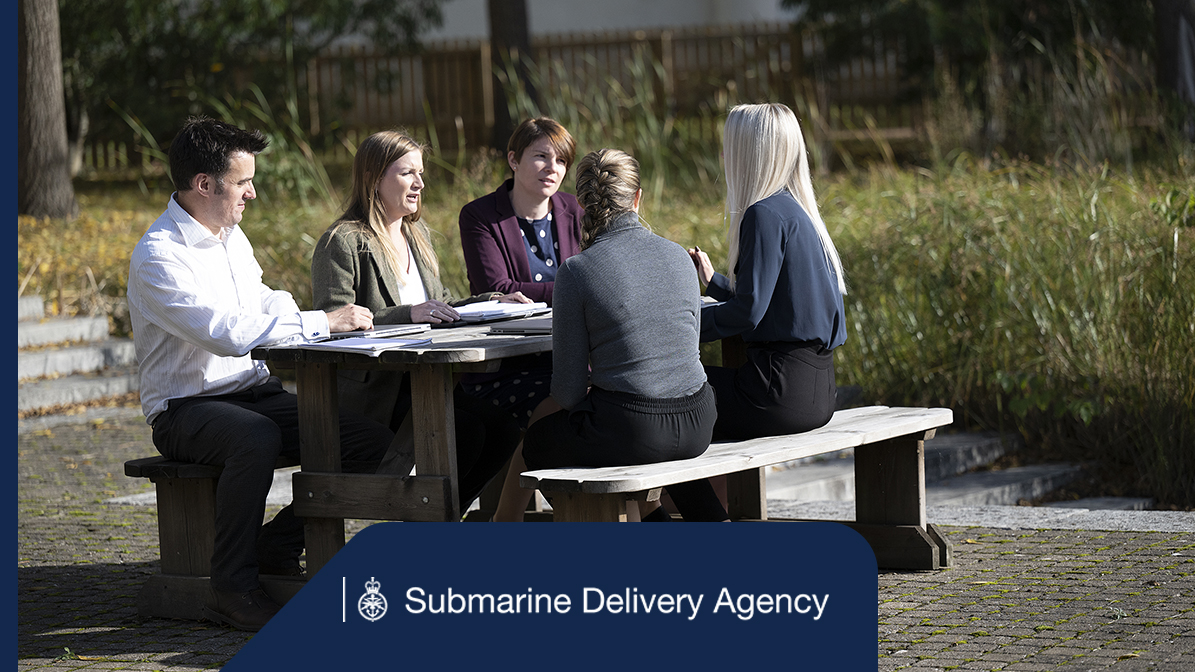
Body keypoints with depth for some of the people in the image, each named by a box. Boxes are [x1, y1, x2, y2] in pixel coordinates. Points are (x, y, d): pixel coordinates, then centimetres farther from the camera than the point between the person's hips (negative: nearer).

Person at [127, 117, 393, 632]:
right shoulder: (157, 256, -16)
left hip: (256, 394, 8)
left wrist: (336, 319, 5)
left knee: (372, 439, -12)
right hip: (186, 409, -8)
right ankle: (232, 588, -27)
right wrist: (323, 323, -21)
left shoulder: (232, 237, 13)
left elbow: (265, 306, 25)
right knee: (257, 438, -41)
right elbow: (229, 333, -27)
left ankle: (276, 545, 2)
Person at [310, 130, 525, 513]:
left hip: (421, 380, 8)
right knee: (466, 431, -27)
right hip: (370, 391, -8)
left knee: (503, 429, -16)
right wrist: (407, 315, -28)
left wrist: (489, 303, 7)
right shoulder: (342, 243, -8)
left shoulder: (418, 236, 19)